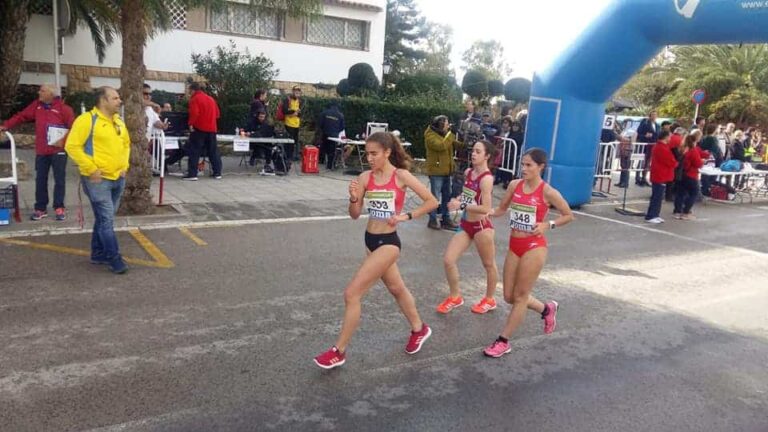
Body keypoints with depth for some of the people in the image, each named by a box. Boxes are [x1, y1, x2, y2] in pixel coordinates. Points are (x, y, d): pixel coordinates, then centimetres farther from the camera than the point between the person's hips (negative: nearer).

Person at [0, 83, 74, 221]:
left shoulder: (63, 108, -8)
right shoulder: (36, 106, 9)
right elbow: (21, 116, 10)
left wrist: (64, 140, -15)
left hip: (58, 151, -5)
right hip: (41, 151, 5)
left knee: (59, 180, 1)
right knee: (40, 180, 8)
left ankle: (59, 208, 11)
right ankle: (40, 208, 17)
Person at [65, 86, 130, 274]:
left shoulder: (118, 121, 13)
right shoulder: (87, 119, -11)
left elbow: (126, 144, 25)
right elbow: (72, 146, -15)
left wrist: (124, 165, 11)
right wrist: (90, 169, -17)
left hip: (118, 178, 8)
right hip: (98, 179, -8)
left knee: (104, 218, 16)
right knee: (106, 220, -5)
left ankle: (98, 254, 27)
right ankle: (114, 258, 3)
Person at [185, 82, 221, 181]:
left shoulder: (195, 99, -7)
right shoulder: (211, 99, 15)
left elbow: (194, 113, -21)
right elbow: (217, 114, 16)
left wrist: (191, 124, -13)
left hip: (199, 128, -6)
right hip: (212, 128, 6)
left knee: (194, 152, -3)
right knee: (213, 151, 12)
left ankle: (192, 174, -7)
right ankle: (217, 173, 13)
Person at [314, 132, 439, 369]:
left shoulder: (401, 176, -12)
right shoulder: (365, 177, 0)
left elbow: (432, 201, -8)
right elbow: (355, 214, 2)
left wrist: (406, 216, -15)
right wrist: (354, 198, -18)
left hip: (388, 242, -6)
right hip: (371, 241, 6)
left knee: (351, 293, -10)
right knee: (396, 288, 24)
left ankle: (338, 351, 6)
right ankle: (419, 329, 48)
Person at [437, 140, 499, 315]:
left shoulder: (486, 178, -20)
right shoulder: (468, 172, 3)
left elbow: (486, 208, -25)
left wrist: (461, 206, -26)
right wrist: (457, 200, -1)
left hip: (481, 226, -7)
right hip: (465, 225, 7)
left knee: (488, 265, 13)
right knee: (448, 260, 1)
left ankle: (489, 300, 34)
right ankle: (455, 297, 21)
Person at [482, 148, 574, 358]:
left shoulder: (547, 192, -12)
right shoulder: (515, 185, 2)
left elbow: (569, 216, -2)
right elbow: (502, 209, 13)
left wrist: (548, 225, -16)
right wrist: (488, 212, -8)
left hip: (534, 247, -6)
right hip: (514, 246, 6)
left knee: (520, 297, 4)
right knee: (509, 296, 12)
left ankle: (503, 341, 16)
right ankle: (547, 309, 38)